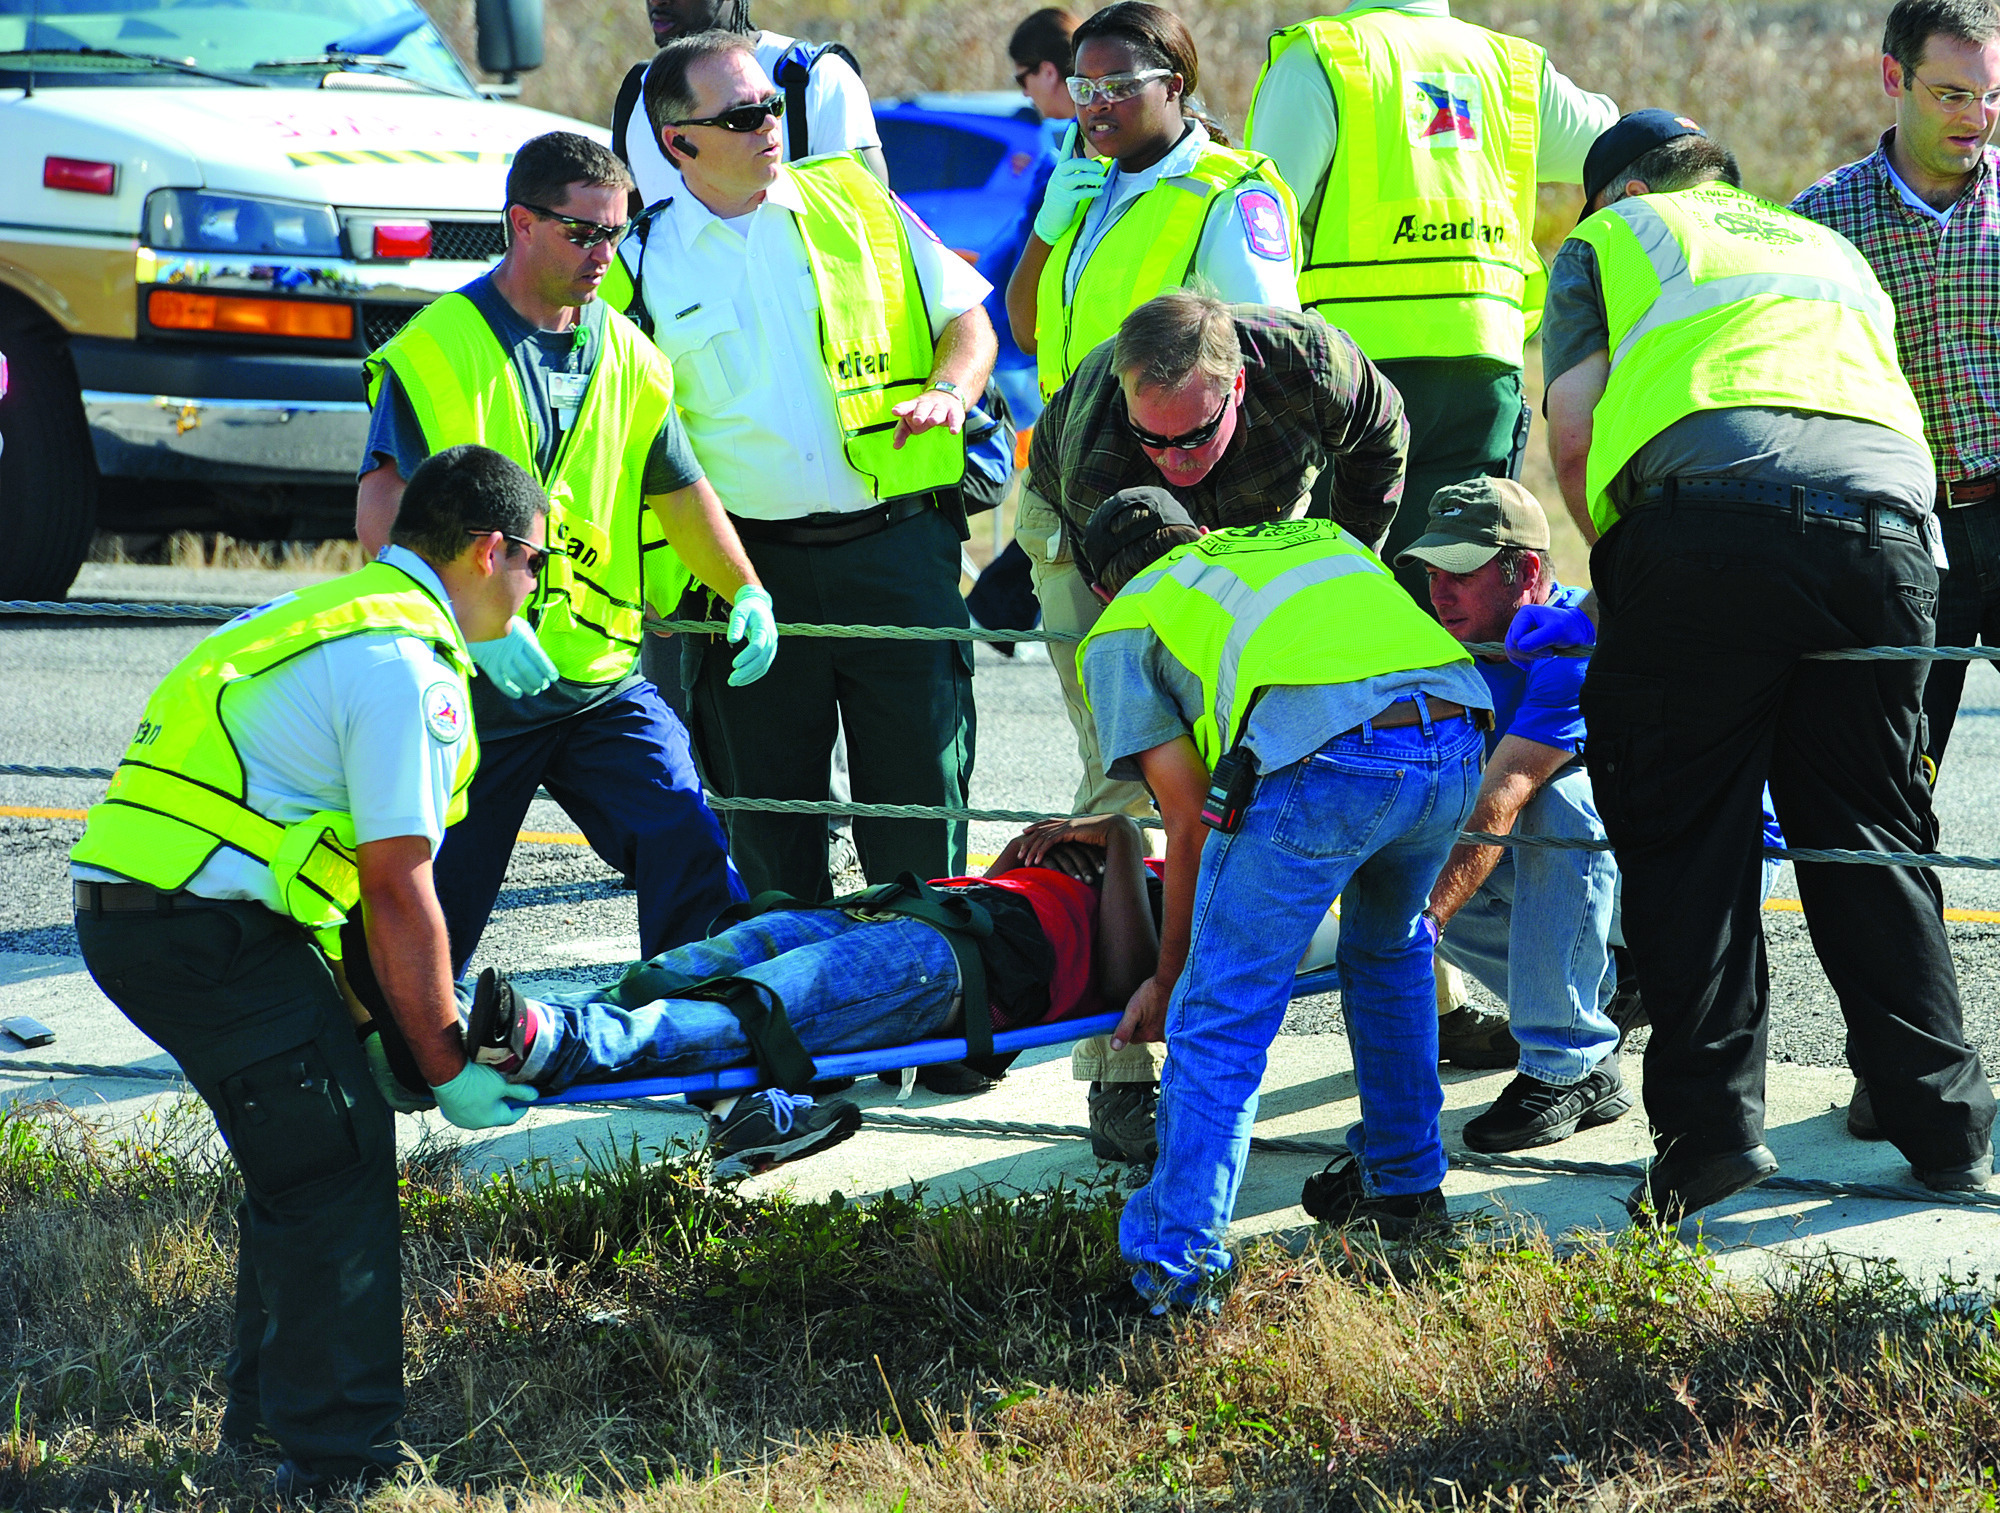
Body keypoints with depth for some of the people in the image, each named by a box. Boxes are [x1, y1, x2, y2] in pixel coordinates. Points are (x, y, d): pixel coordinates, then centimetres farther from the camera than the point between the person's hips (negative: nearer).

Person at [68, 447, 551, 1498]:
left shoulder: (336, 616, 21)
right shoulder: (407, 668, -12)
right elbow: (397, 894, -13)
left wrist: (388, 1013, 29)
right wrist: (446, 1067, -6)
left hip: (127, 908, 10)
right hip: (209, 928, -10)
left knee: (305, 1159, 21)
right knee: (338, 1165, -5)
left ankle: (267, 1405, 33)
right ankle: (337, 1454, -2)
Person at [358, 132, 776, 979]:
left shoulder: (627, 357, 9)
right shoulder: (435, 351, -8)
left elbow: (679, 489, 19)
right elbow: (380, 517, -16)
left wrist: (747, 593, 2)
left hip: (602, 679, 4)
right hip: (473, 688, -4)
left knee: (691, 853, -13)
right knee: (435, 916, 4)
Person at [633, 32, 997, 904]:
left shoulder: (855, 205, 7)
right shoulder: (648, 265, 4)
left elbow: (965, 319, 13)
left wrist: (948, 391, -9)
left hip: (897, 547, 0)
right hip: (751, 564, 0)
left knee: (921, 799, -1)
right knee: (767, 812, 5)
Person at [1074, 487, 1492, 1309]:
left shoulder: (1122, 630, 23)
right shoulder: (1315, 538, 40)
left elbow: (1189, 825, 18)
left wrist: (1168, 976, 30)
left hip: (1324, 761, -5)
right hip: (1457, 738, 5)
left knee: (1219, 1017, 5)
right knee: (1389, 948, 32)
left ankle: (1178, 1258, -1)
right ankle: (1404, 1180, 39)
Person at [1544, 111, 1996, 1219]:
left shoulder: (1609, 238, 23)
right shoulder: (1828, 247, 37)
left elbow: (1575, 431, 9)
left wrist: (1616, 568, 21)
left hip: (1711, 513, -4)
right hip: (1885, 521, 4)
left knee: (1681, 831, 5)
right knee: (1869, 834, 14)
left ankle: (1713, 1120, -1)